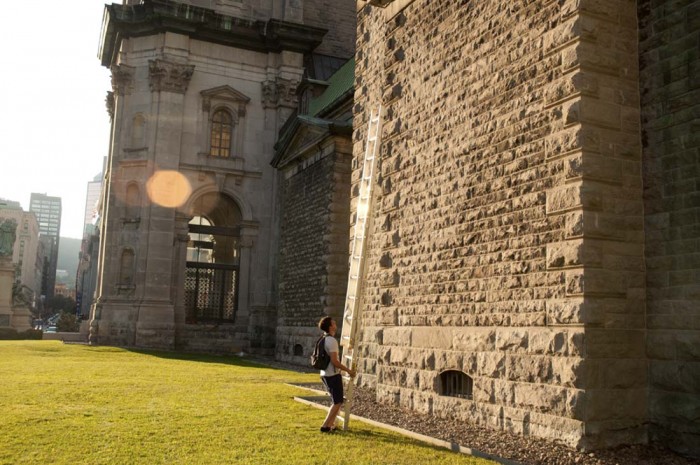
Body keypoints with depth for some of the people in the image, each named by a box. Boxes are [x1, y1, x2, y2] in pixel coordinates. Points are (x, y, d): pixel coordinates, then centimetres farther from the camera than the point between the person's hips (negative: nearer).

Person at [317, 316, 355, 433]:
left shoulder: (323, 339, 11)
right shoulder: (332, 340, -19)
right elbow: (334, 361, -22)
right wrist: (348, 370, -13)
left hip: (325, 374, 9)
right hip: (333, 375, -9)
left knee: (337, 401, 19)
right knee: (338, 402, 0)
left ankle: (330, 424, 21)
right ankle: (326, 426, 0)